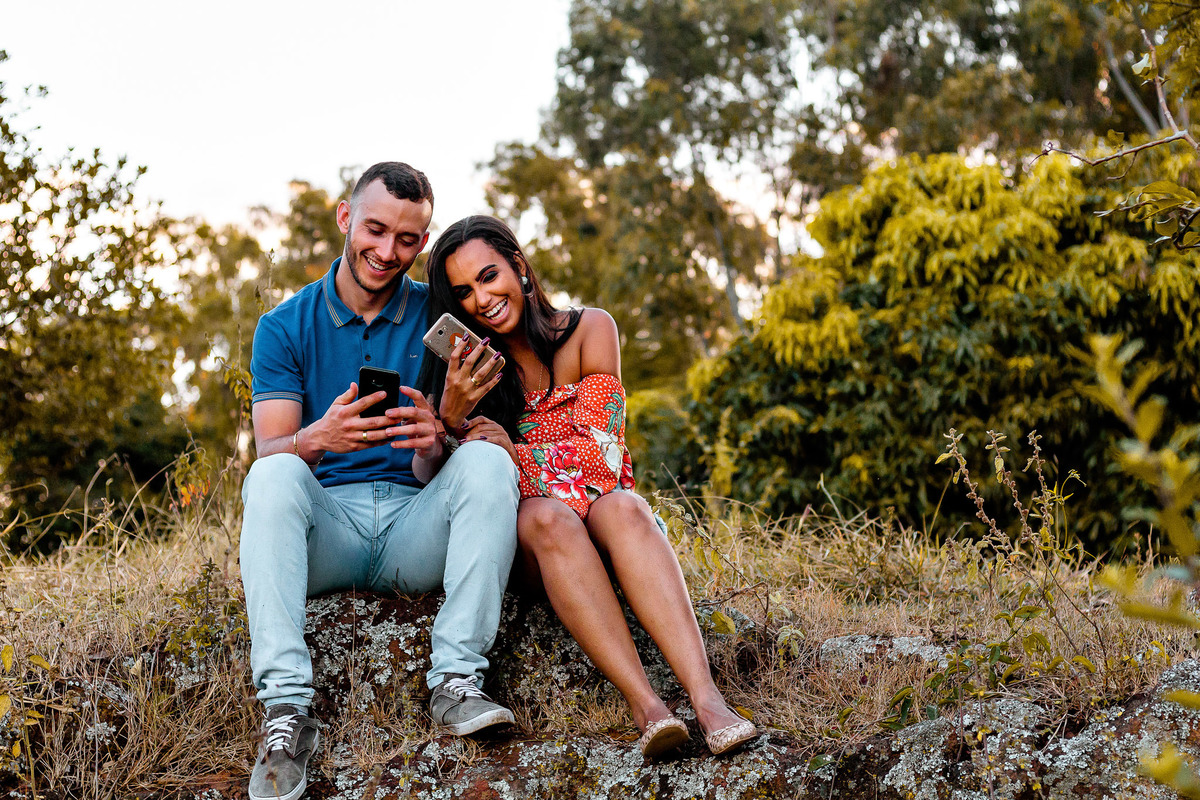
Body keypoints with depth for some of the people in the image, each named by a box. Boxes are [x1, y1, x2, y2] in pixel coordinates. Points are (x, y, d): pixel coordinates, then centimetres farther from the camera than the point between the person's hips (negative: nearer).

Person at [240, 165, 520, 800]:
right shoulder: (286, 326, 6)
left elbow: (431, 478, 1)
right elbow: (270, 452, -6)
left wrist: (431, 444, -25)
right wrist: (317, 438, -30)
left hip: (414, 532, 1)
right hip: (324, 532, 0)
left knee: (487, 461, -26)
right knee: (274, 475, -31)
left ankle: (456, 681, -32)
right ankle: (286, 707, -38)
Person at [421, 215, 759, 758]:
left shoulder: (588, 330, 3)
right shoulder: (465, 363, 7)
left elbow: (601, 455, -5)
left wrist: (516, 454, -20)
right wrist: (451, 415, -20)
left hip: (598, 510, 0)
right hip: (517, 535, 0)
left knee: (624, 507, -35)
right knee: (549, 516, -35)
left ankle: (706, 699, -50)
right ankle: (646, 707, -48)